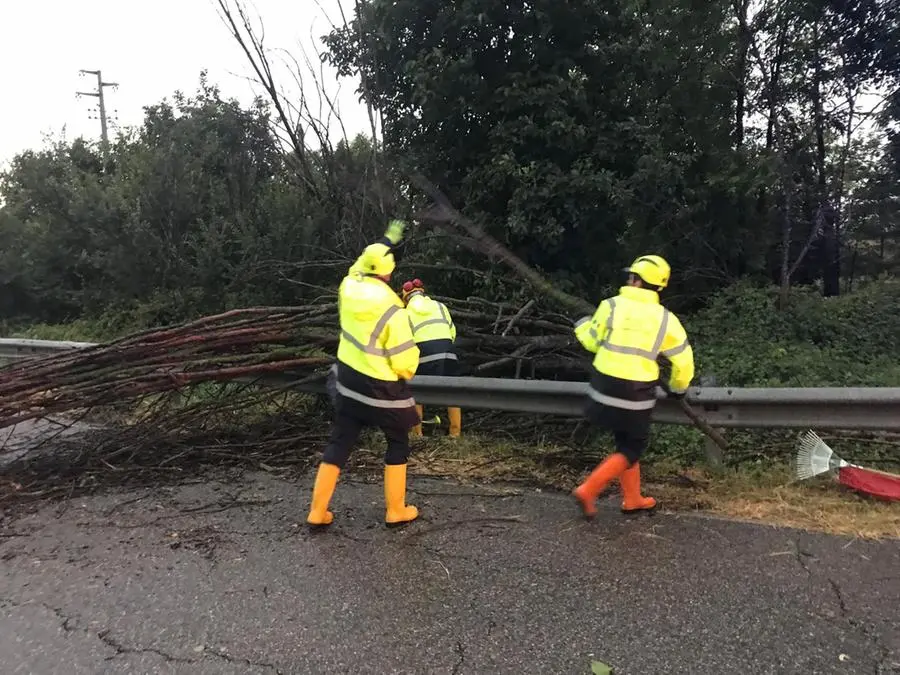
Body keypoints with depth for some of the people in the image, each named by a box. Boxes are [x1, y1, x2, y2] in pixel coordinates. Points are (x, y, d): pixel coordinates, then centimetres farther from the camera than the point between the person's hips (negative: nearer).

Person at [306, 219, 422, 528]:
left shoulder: (349, 286, -6)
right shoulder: (392, 310, -22)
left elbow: (366, 259, 17)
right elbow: (404, 361, -18)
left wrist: (389, 238, 30)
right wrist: (409, 373, 6)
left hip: (348, 381, 6)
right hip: (382, 389, -6)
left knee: (339, 443, 13)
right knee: (398, 444, 14)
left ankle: (317, 511, 17)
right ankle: (395, 510, 21)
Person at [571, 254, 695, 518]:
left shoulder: (611, 305, -6)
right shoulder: (665, 318, -3)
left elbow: (592, 341, 5)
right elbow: (683, 359, 3)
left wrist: (582, 325, 27)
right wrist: (678, 388, 21)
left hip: (605, 387, 3)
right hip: (636, 395, -2)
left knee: (626, 442, 21)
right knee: (632, 449, 14)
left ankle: (633, 499, 31)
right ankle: (588, 491, 4)